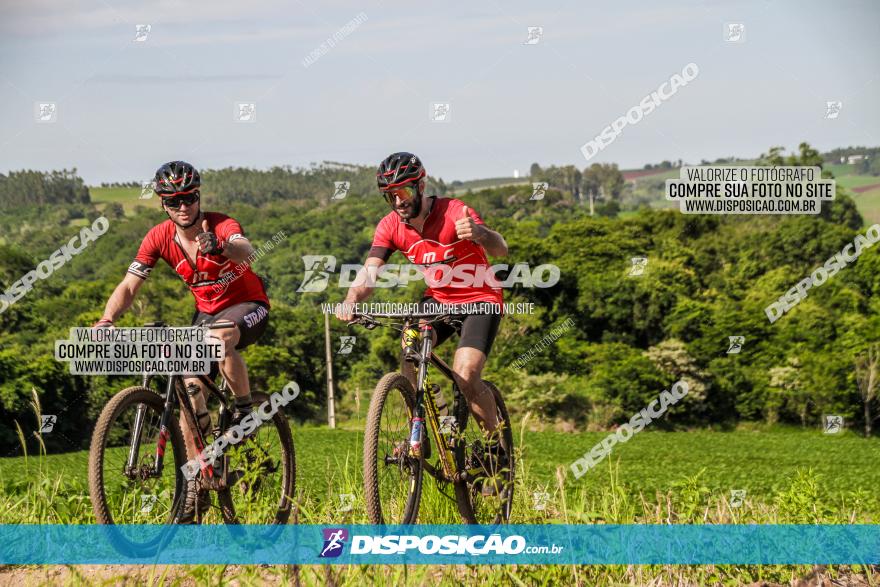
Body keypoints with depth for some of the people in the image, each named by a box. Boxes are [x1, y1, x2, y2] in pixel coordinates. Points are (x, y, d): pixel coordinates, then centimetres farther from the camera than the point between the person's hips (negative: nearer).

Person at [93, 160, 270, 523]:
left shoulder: (220, 225, -24)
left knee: (220, 339, -38)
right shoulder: (160, 237, -12)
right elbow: (129, 286, -16)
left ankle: (245, 409, -14)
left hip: (247, 305, -5)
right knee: (190, 388, -8)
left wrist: (218, 247, -70)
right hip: (207, 312, 5)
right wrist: (106, 321, -35)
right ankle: (197, 484, 2)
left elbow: (245, 250, -47)